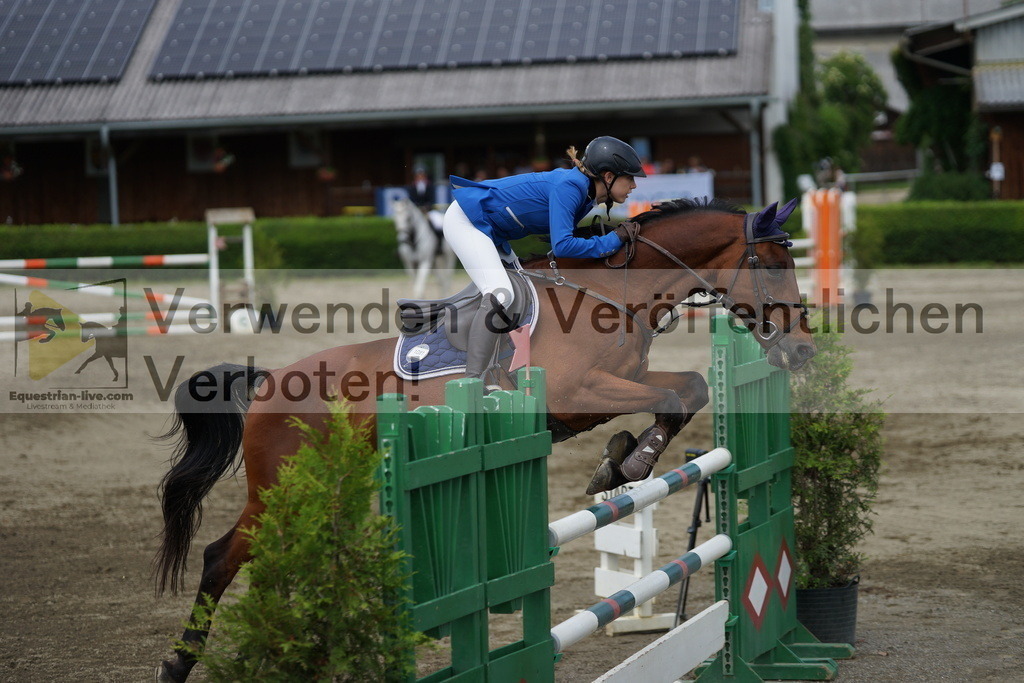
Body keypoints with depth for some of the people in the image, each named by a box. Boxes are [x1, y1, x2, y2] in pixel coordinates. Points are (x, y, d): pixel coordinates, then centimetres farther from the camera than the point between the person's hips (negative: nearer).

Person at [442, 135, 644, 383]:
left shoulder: (585, 190, 3)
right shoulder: (569, 187, -24)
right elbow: (561, 245, -31)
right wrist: (612, 240, -21)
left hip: (491, 231, 11)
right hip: (466, 220, -11)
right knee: (500, 295, -24)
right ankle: (471, 382, -25)